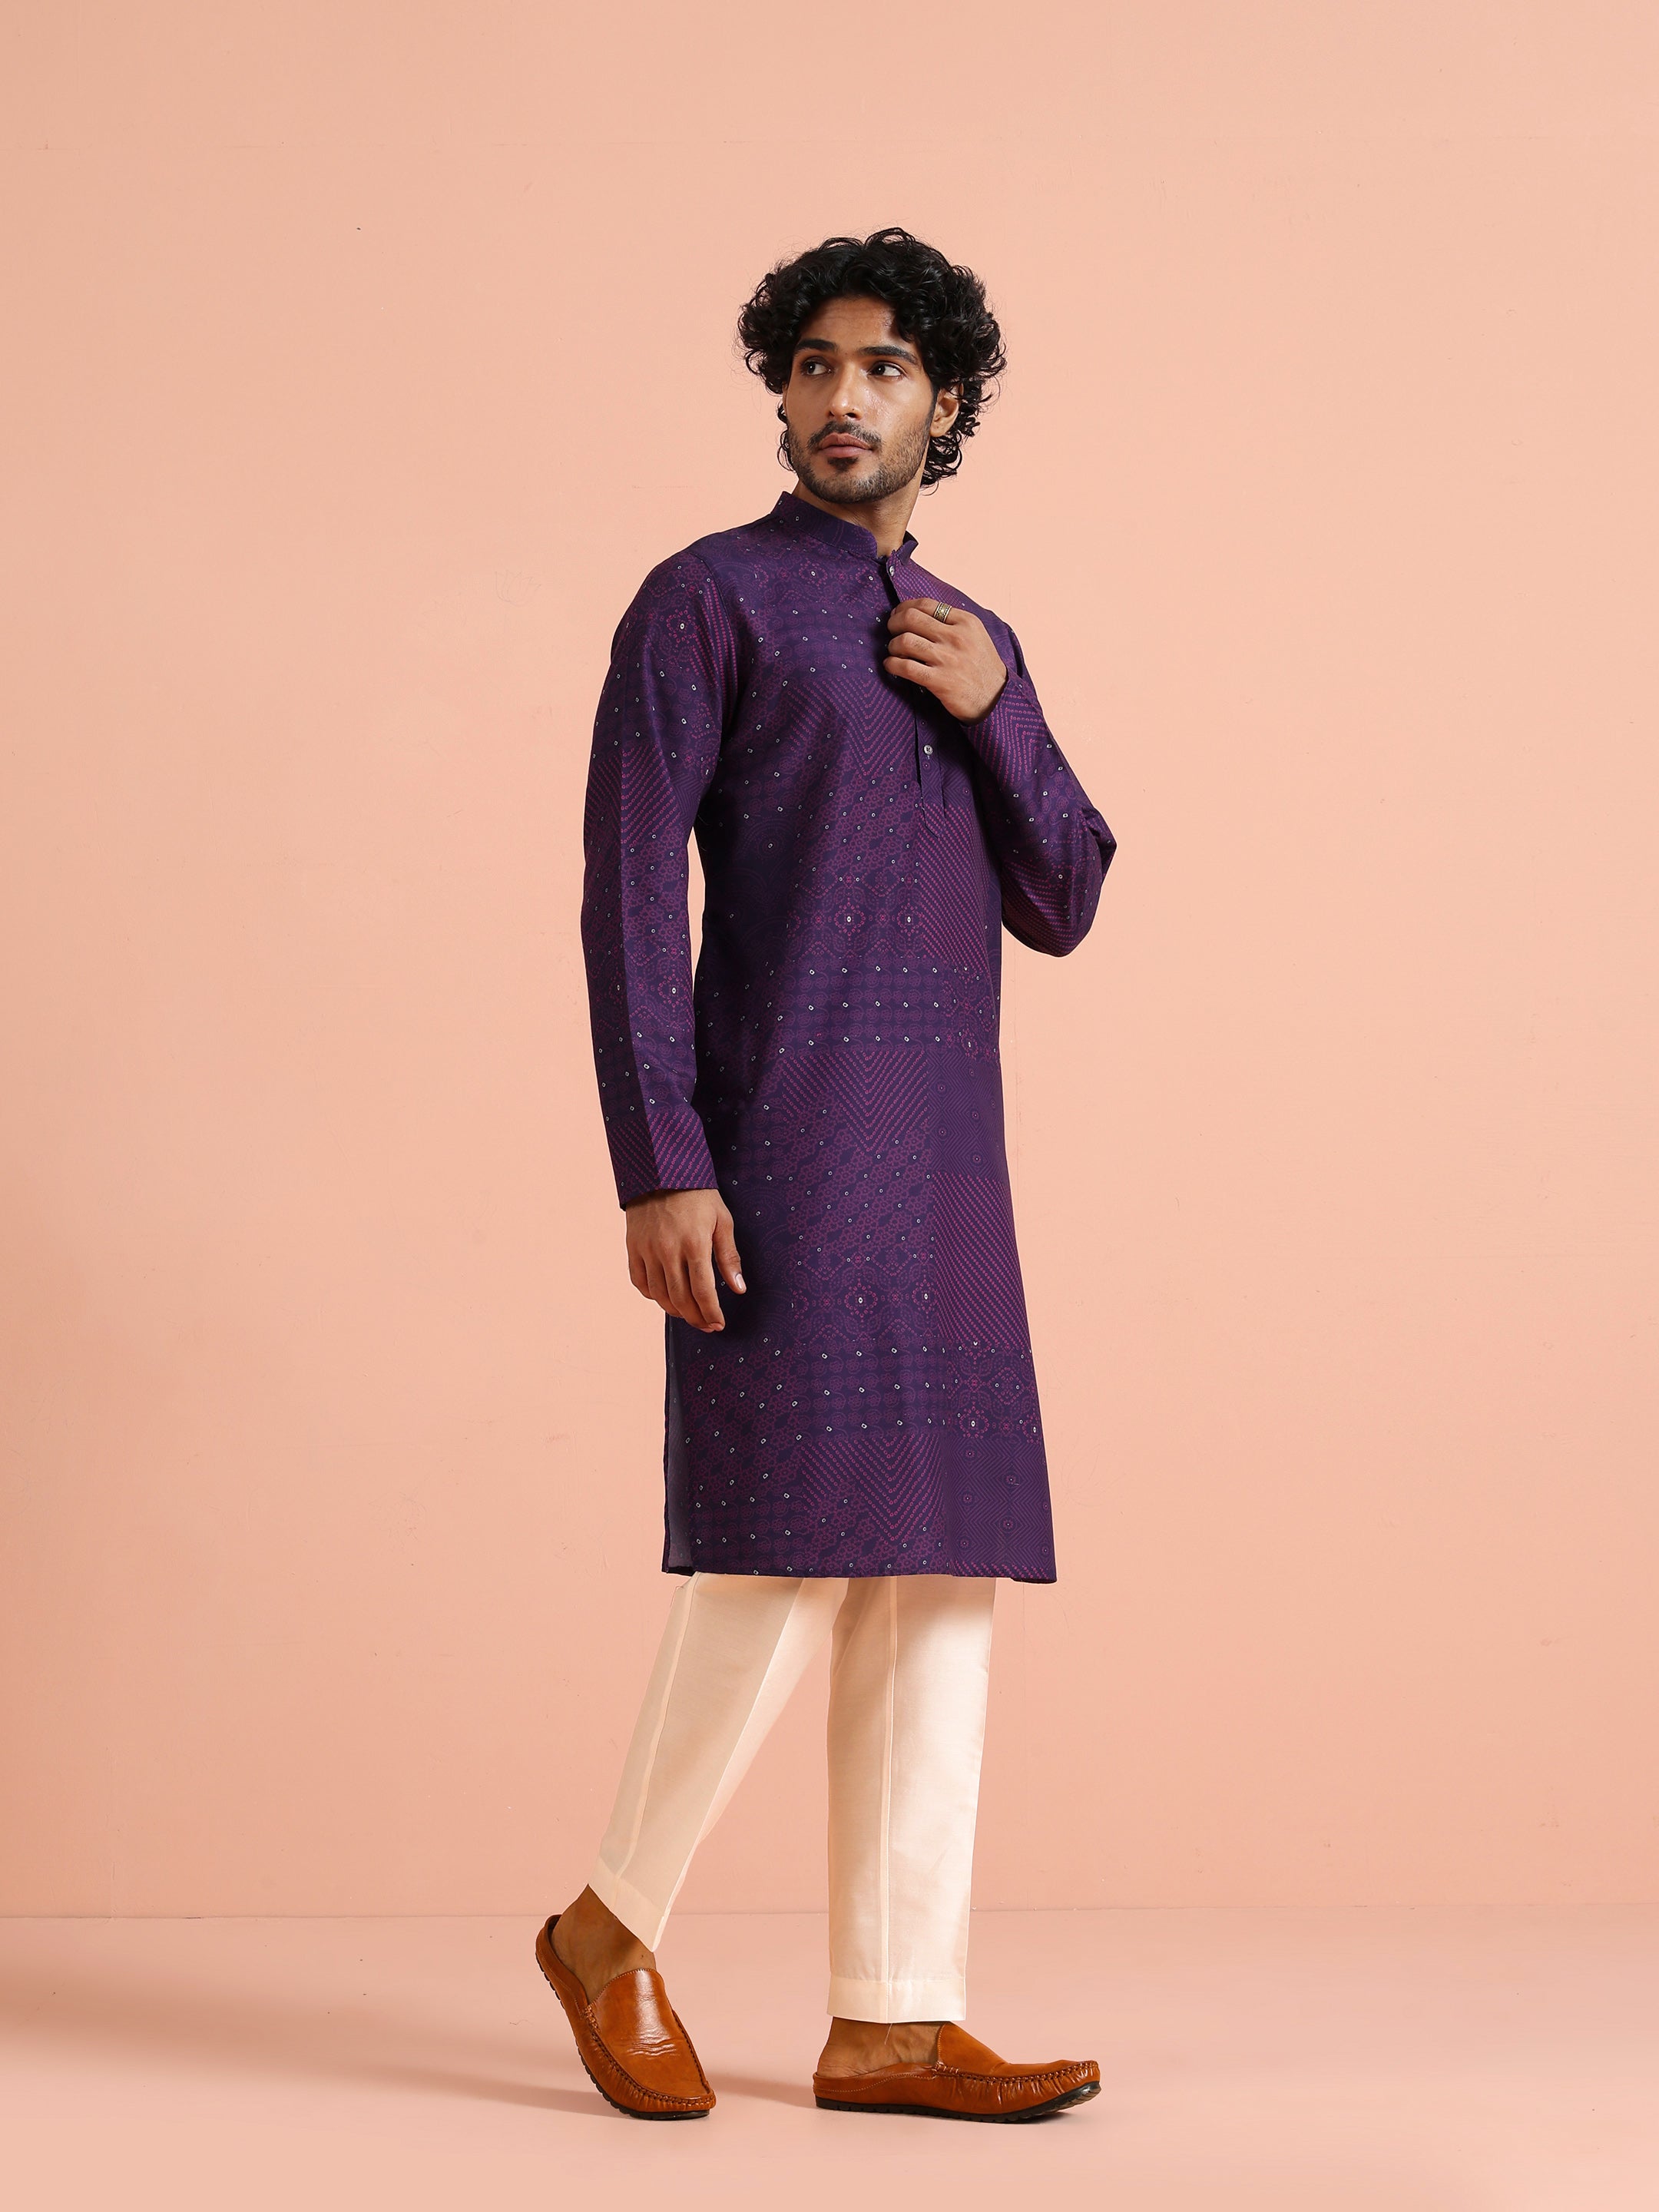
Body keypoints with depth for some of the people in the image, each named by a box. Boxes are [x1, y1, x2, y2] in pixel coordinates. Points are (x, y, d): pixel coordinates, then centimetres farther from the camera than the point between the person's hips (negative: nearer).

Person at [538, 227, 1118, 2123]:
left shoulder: (975, 644, 21)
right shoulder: (703, 599, 0)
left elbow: (1061, 908, 12)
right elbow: (629, 900, -8)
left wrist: (996, 713, -4)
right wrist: (656, 1172, -17)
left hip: (940, 1152, 7)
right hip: (775, 1132, -7)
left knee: (940, 1565, 0)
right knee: (784, 1550, -13)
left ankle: (892, 2019, 2)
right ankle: (614, 1928, 6)